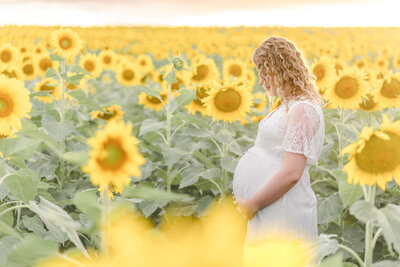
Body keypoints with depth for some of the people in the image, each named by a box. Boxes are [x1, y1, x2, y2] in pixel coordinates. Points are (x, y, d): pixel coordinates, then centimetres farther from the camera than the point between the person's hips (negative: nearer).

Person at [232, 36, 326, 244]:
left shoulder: (302, 110, -15)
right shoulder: (288, 106, 16)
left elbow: (291, 173, -23)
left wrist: (252, 204, -16)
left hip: (283, 213, -10)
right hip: (268, 212, 10)